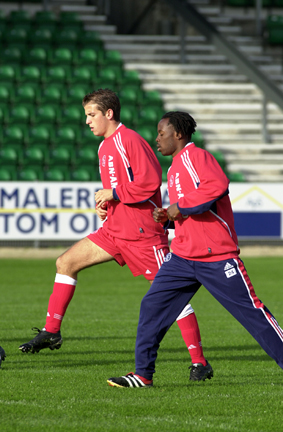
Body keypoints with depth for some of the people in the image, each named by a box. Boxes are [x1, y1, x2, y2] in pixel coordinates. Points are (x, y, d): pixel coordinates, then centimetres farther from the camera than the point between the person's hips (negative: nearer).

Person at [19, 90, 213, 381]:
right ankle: (51, 332, 13)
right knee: (66, 262, 6)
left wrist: (114, 194, -16)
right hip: (115, 229, 9)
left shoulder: (129, 140, -14)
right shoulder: (105, 147, 16)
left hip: (142, 231, -9)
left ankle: (199, 363, -7)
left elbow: (150, 182, -22)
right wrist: (104, 203, 9)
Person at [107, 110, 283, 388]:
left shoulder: (194, 156, -11)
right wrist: (166, 217, 8)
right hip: (182, 256, 9)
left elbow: (217, 186, -29)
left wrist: (180, 206, -22)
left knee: (250, 310, -4)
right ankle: (143, 374, 3)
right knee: (152, 305, -1)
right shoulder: (174, 168, 18)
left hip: (217, 257, -9)